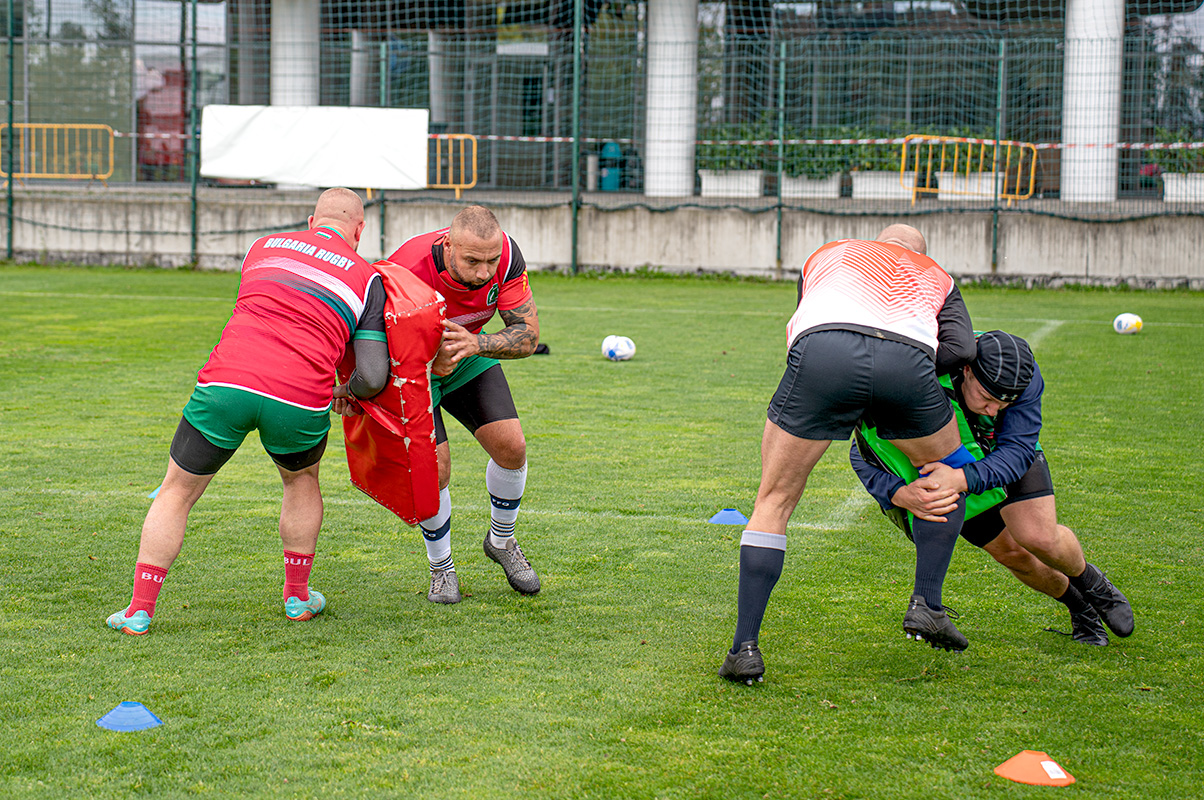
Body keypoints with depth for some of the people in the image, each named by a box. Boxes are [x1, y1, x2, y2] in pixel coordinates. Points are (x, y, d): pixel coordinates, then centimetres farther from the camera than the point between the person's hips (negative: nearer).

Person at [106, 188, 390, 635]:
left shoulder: (264, 246, 20)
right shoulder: (367, 279, 12)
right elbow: (372, 376, 5)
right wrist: (349, 393, 26)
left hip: (226, 382, 1)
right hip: (300, 403, -1)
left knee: (177, 493, 18)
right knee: (301, 480, 31)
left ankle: (140, 611, 15)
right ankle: (298, 598, 35)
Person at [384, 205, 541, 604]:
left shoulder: (506, 254, -28)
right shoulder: (408, 272, -39)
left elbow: (528, 336, -23)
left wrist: (475, 344, -41)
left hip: (468, 354, 4)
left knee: (511, 447, -8)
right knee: (434, 468, -15)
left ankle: (502, 541, 22)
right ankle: (441, 569, 11)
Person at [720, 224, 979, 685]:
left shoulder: (826, 255, 40)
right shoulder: (936, 277, 37)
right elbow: (961, 348, 18)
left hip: (823, 351, 0)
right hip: (906, 361, 0)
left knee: (774, 501, 14)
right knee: (947, 474, 30)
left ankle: (745, 647, 7)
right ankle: (926, 604, 20)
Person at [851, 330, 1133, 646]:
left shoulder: (1024, 377, -35)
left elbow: (1017, 451, -38)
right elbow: (863, 456, -35)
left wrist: (961, 479, -57)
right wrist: (902, 495, -55)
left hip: (1010, 453, 0)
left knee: (1039, 538, -17)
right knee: (1011, 553, -3)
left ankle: (1089, 581, 18)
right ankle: (1077, 605, 27)